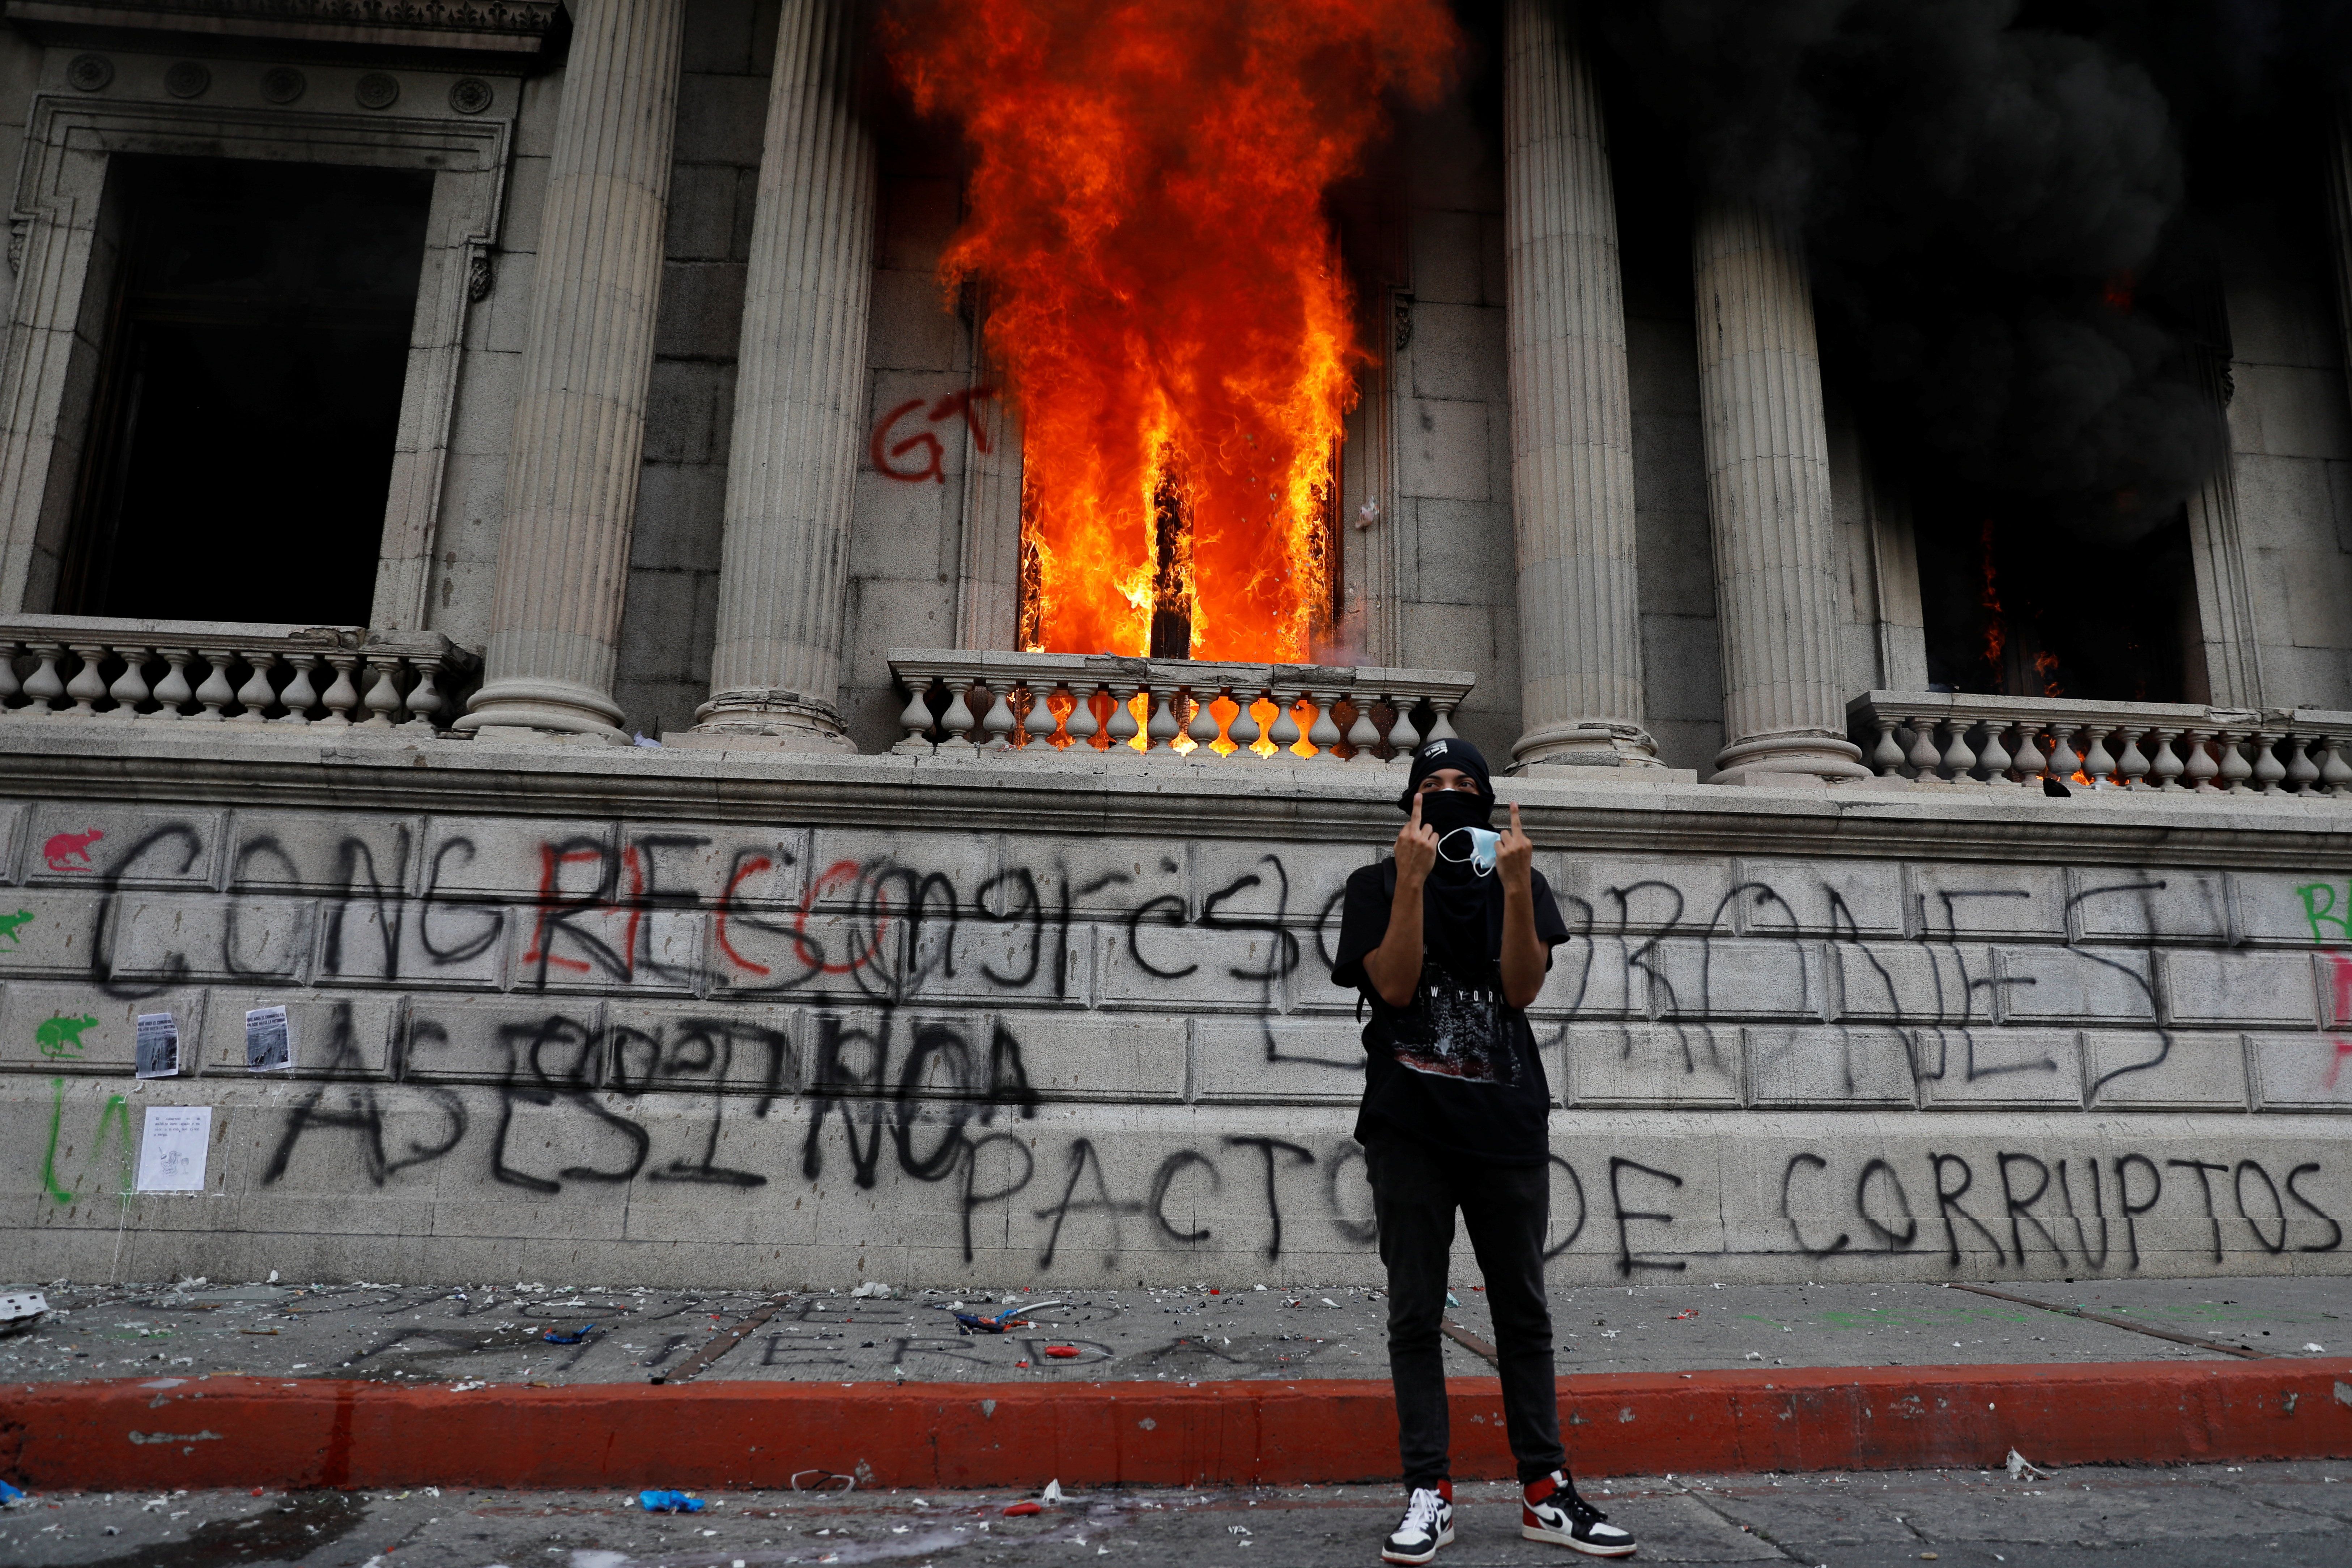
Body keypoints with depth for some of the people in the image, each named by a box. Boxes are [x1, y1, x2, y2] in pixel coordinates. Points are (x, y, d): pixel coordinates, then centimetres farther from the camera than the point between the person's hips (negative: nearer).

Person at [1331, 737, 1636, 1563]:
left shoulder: (1518, 879, 8)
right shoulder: (1377, 885, 3)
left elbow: (1522, 989, -4)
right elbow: (1394, 987, -11)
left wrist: (1515, 884, -15)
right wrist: (1413, 879, -18)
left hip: (1508, 1123, 2)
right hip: (1409, 1125, -2)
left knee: (1524, 1310, 9)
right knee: (1415, 1313, 3)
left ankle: (1544, 1492, 18)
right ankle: (1428, 1495, 11)